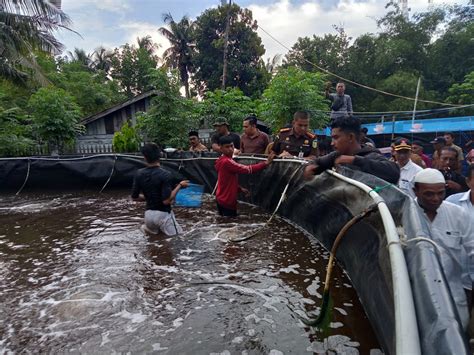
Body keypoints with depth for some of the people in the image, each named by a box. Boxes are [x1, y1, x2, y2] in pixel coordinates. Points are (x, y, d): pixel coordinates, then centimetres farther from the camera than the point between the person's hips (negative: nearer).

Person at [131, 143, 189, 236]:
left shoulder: (139, 174, -3)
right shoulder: (165, 174, -19)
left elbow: (134, 197, 4)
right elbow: (166, 201, -22)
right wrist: (180, 186, -13)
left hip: (148, 214, 6)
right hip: (163, 214, -6)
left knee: (151, 231, 34)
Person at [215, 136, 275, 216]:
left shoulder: (222, 161, 10)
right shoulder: (227, 162, -22)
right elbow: (247, 169, -24)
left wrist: (240, 189, 5)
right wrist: (266, 163, -22)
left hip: (222, 200, 10)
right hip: (227, 201, -10)